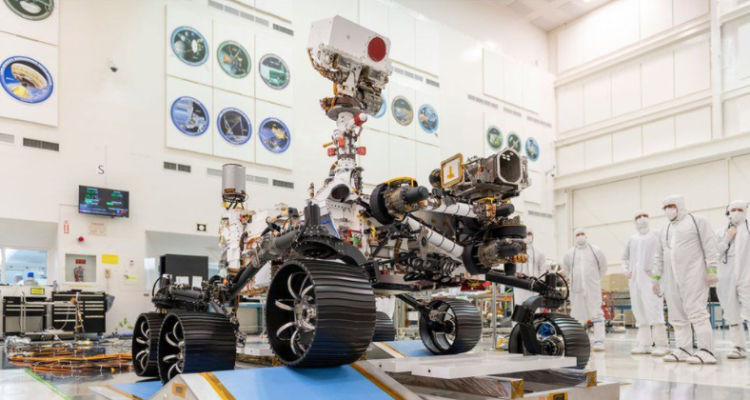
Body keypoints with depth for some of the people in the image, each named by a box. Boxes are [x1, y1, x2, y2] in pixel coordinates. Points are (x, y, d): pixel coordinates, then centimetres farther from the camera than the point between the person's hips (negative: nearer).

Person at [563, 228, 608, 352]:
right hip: (576, 289, 2)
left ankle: (599, 341, -7)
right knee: (577, 315, 7)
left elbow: (603, 267, 12)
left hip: (593, 288, -2)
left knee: (596, 313, -7)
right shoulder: (570, 253, 7)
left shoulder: (596, 251, 3)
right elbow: (566, 268, 20)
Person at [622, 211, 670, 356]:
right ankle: (644, 344, 13)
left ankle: (662, 344, -9)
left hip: (650, 278, -6)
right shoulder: (632, 238, 16)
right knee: (639, 312, 7)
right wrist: (625, 269, 11)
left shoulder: (656, 235, 2)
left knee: (654, 311, -13)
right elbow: (625, 257, 26)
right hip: (634, 279, 6)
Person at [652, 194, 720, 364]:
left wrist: (711, 270, -13)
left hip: (693, 275, -6)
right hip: (672, 278, 7)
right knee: (677, 316, 5)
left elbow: (710, 247, -4)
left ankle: (706, 352, -10)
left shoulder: (697, 221, 4)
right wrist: (656, 277, 16)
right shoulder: (665, 230, 22)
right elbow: (659, 256, 22)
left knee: (697, 312, -12)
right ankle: (683, 350, 9)